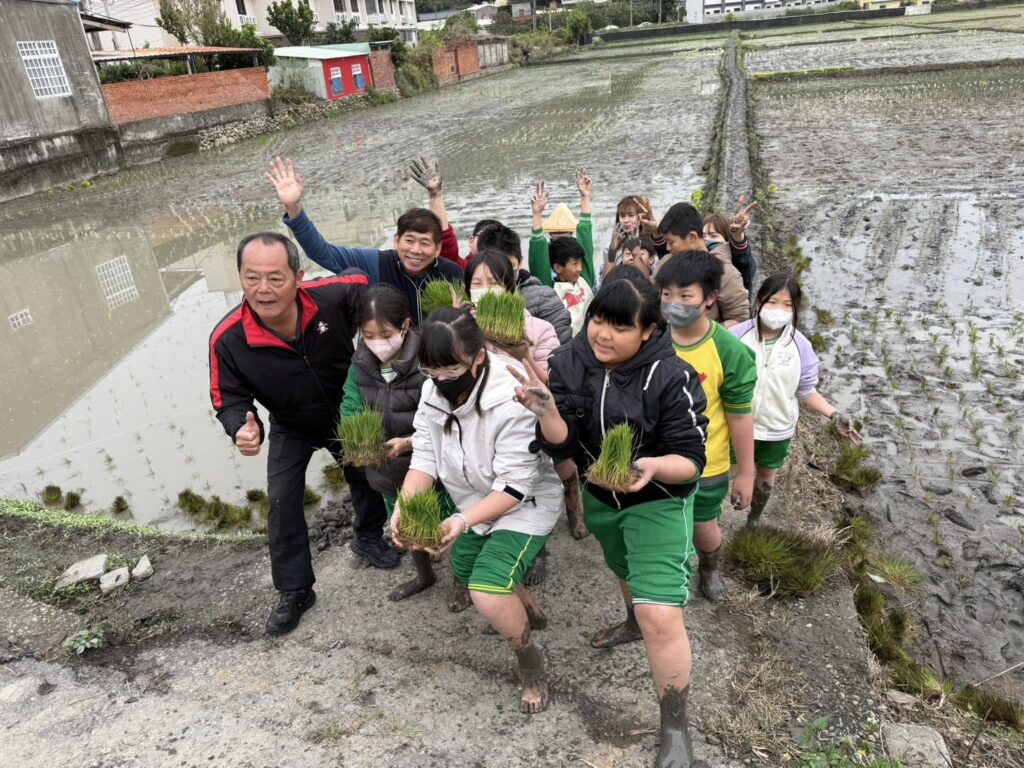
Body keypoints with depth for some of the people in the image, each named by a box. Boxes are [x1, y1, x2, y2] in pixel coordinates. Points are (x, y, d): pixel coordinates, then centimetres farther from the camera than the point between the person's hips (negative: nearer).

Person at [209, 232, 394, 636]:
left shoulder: (333, 296, -34)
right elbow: (229, 400, -21)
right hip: (291, 429, -1)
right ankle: (295, 591, 17)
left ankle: (369, 536, 49)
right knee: (283, 503, -3)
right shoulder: (227, 339, -32)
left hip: (348, 416, 1)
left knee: (367, 478, 17)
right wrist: (243, 428, -43)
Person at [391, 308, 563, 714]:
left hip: (524, 505, -8)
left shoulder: (513, 401, -33)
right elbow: (425, 459, -12)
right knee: (467, 573, 24)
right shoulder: (433, 391, -12)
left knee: (487, 595, -21)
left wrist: (463, 521, -41)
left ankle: (533, 665, 10)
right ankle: (530, 612, 55)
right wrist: (403, 506, -29)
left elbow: (514, 486, -30)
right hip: (474, 504, 8)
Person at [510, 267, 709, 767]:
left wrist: (655, 467, -45)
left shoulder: (671, 378, -28)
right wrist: (547, 411, -38)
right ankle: (633, 623, 65)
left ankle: (675, 728, 9)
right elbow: (561, 448, -17)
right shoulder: (570, 363, -16)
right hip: (598, 497, 5)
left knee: (661, 616, -13)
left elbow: (691, 460, -24)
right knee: (626, 571, 31)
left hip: (659, 502, -5)